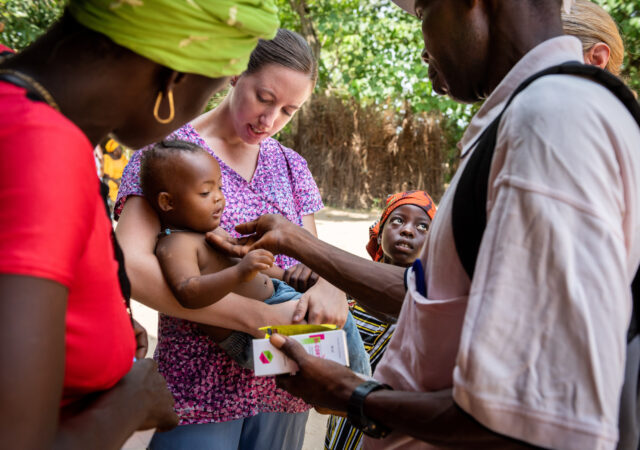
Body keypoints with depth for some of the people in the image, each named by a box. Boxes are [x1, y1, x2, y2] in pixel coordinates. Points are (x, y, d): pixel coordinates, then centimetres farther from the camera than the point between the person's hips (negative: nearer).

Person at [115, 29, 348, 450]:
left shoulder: (292, 167, 9)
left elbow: (313, 259, 9)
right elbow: (130, 265, -20)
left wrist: (325, 286, -17)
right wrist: (257, 316, -27)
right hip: (199, 388, -5)